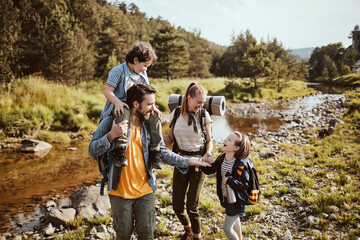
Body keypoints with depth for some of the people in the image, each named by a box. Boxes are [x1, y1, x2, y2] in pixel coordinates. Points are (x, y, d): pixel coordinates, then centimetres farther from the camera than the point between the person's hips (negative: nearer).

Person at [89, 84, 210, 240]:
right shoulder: (111, 122, -12)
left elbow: (162, 151, 3)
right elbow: (92, 151, -15)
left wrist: (186, 161, -6)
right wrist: (112, 135, -32)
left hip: (146, 191, 3)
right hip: (120, 192, -3)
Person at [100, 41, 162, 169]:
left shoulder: (143, 74, 15)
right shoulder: (118, 71, -8)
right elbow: (108, 91, -13)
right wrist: (118, 102, -32)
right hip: (119, 106, -6)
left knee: (155, 117, -18)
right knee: (124, 114, -41)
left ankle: (154, 152, -12)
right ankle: (119, 150, -44)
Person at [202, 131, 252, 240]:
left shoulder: (241, 165, -28)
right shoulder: (221, 159, -8)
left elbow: (245, 185, -29)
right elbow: (210, 170, 0)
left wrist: (228, 180, -31)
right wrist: (206, 163, -19)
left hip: (236, 200, -8)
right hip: (225, 197, 8)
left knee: (227, 227, 1)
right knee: (234, 219, 30)